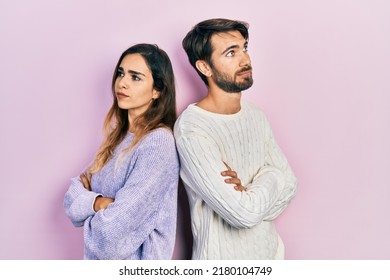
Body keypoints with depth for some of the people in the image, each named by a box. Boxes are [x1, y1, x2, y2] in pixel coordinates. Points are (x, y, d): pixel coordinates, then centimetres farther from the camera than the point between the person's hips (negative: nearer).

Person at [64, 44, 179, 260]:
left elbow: (113, 229, -25)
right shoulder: (119, 134, 4)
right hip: (100, 258, 7)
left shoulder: (158, 142, -21)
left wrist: (86, 203, -7)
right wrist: (97, 203, -19)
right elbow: (72, 197, 0)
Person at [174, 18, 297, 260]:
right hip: (223, 258, -6)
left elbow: (288, 185, -1)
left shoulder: (256, 115, 1)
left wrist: (249, 192, -18)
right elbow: (244, 213, -25)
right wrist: (270, 178, -9)